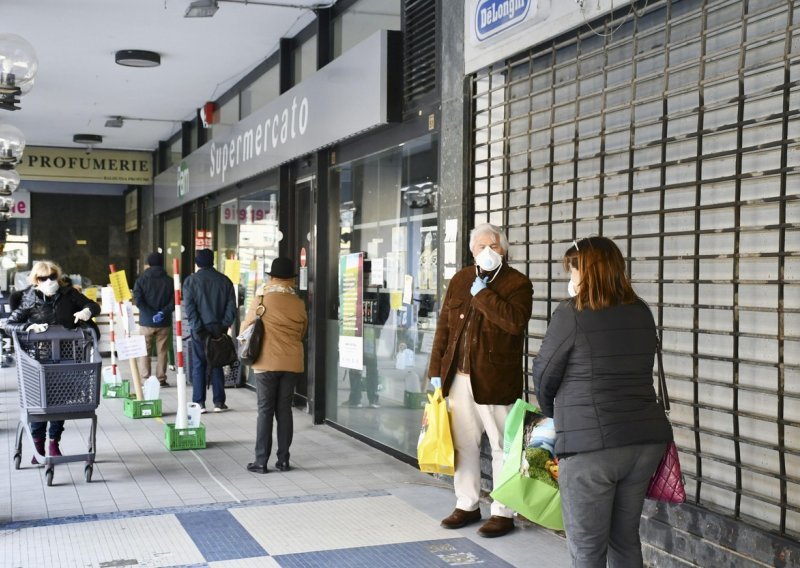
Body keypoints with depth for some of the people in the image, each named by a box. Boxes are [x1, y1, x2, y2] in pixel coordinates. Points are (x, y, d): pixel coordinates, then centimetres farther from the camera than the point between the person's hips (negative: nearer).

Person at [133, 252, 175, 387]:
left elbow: (138, 300, -11)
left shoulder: (141, 280, 0)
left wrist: (151, 314, -14)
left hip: (146, 322, -1)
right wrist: (163, 312, -12)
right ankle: (161, 379, 7)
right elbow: (174, 301, -6)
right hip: (164, 322, 1)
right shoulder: (169, 281, 3)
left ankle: (145, 379, 1)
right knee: (162, 352, 8)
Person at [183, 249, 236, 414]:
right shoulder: (224, 280, 4)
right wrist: (224, 326, -2)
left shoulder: (191, 280, -2)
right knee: (217, 365, 9)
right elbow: (231, 306, 0)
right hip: (219, 330, 2)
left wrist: (197, 327, -9)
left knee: (198, 366, 4)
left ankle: (199, 403, 2)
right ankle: (219, 402, 9)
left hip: (200, 330, -2)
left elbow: (189, 307, -9)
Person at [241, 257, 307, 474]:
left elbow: (245, 328, 4)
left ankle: (261, 461, 5)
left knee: (265, 411, 3)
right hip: (292, 363, 3)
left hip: (267, 363, -2)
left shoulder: (261, 299, -7)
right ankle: (283, 460, 12)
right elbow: (302, 334, 10)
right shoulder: (299, 304, 1)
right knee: (284, 409, 10)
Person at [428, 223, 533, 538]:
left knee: (502, 448, 3)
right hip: (458, 378, 5)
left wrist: (483, 294, -17)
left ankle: (503, 512, 14)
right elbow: (444, 327, 12)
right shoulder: (460, 280, 11)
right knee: (463, 444, 14)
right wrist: (436, 370, 7)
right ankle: (467, 504, 28)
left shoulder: (517, 283, -5)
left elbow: (515, 321, -23)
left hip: (494, 380, -5)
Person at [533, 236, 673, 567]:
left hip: (591, 443, -6)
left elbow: (544, 375, -2)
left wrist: (552, 413, 19)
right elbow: (635, 372, 14)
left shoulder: (571, 314, -9)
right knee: (626, 538, 19)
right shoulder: (642, 314, 9)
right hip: (647, 438, 6)